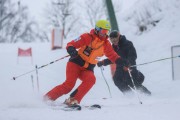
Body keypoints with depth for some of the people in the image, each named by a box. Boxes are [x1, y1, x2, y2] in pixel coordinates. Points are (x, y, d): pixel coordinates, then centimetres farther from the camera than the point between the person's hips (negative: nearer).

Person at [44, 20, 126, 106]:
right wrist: (71, 50, -35)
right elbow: (70, 44, -11)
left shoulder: (106, 44, 6)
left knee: (91, 79, -29)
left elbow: (113, 56, 11)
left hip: (87, 69, 4)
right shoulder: (88, 37, -9)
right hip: (76, 63, -4)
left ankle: (73, 100, -28)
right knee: (69, 84, -21)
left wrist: (122, 61, -9)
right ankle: (47, 98, -9)